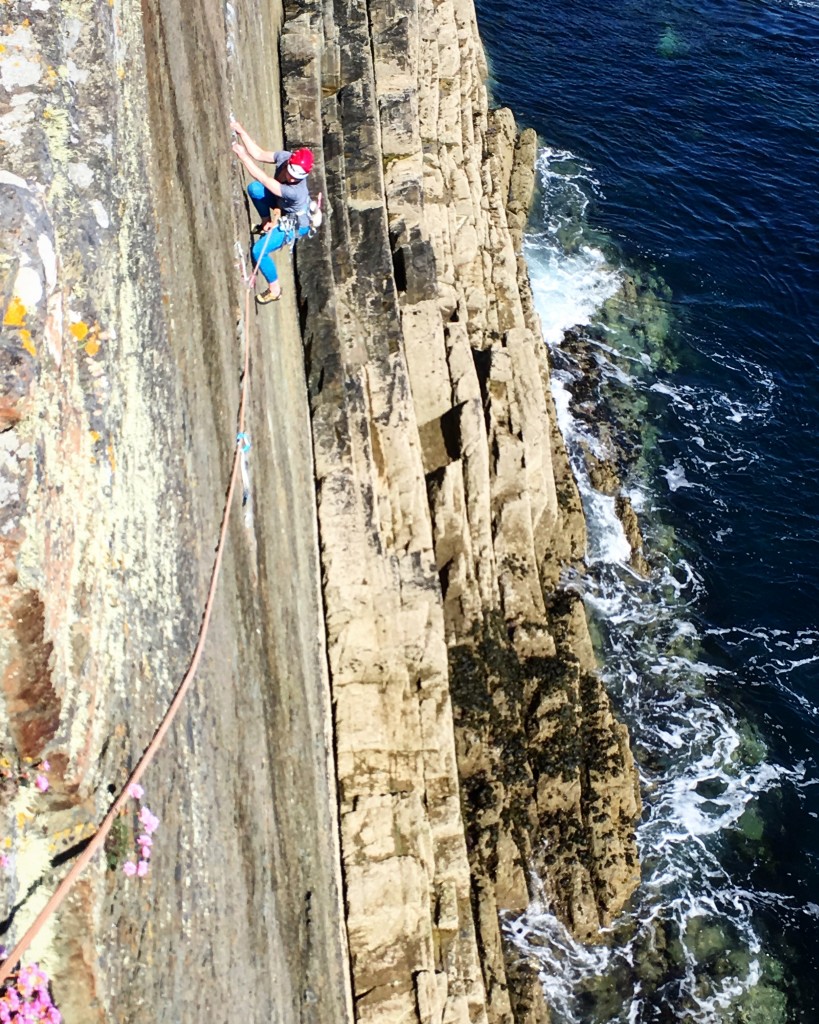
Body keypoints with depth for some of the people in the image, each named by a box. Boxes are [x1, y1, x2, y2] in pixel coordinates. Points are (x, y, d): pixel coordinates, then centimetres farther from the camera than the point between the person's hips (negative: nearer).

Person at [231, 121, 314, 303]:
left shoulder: (296, 191, -46)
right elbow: (259, 154, -17)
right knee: (253, 188, -14)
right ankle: (266, 223, 12)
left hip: (293, 223, -7)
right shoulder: (284, 157, -27)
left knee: (259, 251, -13)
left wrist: (242, 155, -41)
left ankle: (275, 289, 11)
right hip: (281, 205, 7)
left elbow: (262, 178, -44)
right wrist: (241, 132, -27)